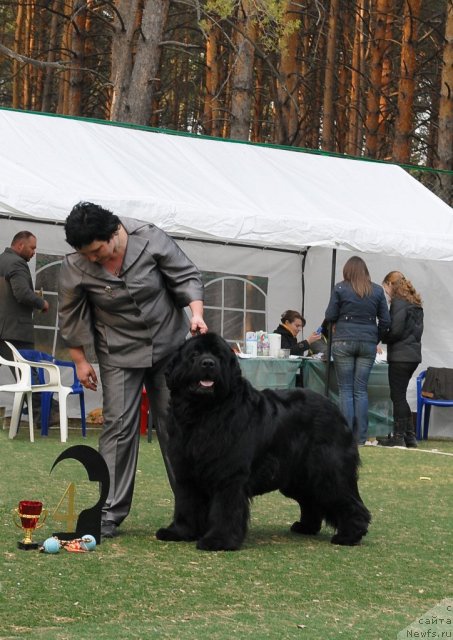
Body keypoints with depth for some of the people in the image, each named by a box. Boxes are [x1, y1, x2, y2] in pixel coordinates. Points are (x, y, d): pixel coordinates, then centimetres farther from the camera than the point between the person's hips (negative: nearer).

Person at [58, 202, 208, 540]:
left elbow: (186, 277, -9)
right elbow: (71, 316, -3)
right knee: (119, 425, -7)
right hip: (120, 354, -1)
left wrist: (196, 312, -22)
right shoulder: (75, 267, -16)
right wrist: (80, 361, 1)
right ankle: (110, 513, -4)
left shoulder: (151, 239, -17)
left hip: (169, 346, 1)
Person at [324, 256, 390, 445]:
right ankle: (361, 436, 4)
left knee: (346, 390, 1)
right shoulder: (377, 291, 6)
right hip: (368, 343, 2)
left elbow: (330, 317, -1)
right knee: (361, 390, 6)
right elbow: (385, 321, 5)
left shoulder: (340, 288, -2)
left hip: (344, 342, -2)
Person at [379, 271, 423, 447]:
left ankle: (399, 436, 1)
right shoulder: (415, 303, 16)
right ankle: (410, 436, 15)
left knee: (397, 396, -2)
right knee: (400, 396, 15)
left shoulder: (398, 302, -12)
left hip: (400, 355, -9)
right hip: (413, 354, 9)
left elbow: (395, 330, -18)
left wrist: (381, 338, 0)